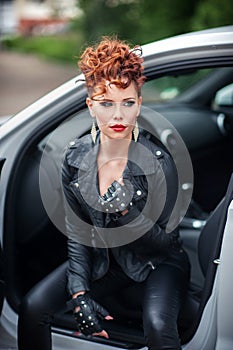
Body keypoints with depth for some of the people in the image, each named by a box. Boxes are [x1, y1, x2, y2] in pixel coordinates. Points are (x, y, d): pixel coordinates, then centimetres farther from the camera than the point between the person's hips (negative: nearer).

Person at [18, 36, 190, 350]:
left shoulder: (158, 162, -22)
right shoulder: (76, 157, -11)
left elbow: (165, 243, -16)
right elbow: (76, 232, -4)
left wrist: (127, 212, -35)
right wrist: (79, 294, -15)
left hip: (156, 265, -3)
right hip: (100, 259, 4)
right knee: (33, 307, -15)